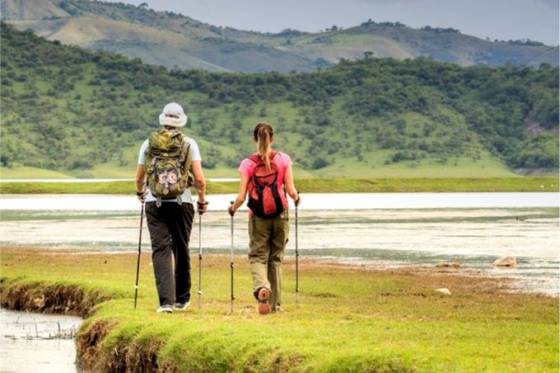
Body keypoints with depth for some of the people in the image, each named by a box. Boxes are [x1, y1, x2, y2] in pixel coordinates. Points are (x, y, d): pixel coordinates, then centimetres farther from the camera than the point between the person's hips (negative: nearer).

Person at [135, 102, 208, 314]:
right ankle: (182, 299, 24)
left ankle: (166, 301, -16)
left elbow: (139, 178, 10)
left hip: (154, 203, 0)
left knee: (160, 250, -3)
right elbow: (199, 178, -6)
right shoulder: (189, 144, 0)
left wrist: (140, 193, 32)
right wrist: (202, 200, 10)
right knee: (181, 250, 13)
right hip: (182, 202, 0)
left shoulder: (149, 143, 5)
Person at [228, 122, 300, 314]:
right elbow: (291, 191, -6)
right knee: (275, 258, 13)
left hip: (258, 217, -1)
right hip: (280, 216, 1)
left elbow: (241, 197, -8)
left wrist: (233, 208, 12)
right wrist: (296, 198, 16)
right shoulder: (283, 159, -4)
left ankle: (261, 286, -25)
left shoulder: (248, 163, -6)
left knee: (257, 256, 7)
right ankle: (275, 303, 16)